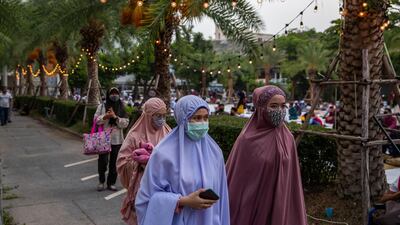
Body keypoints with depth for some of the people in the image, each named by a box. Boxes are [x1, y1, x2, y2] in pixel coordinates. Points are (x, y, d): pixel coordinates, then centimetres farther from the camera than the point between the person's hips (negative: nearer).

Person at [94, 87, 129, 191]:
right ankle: (101, 181, 21)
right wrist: (105, 116, -18)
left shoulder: (122, 108, 4)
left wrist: (115, 117, -16)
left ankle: (111, 183, 19)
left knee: (114, 162, 7)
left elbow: (125, 123, -3)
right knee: (102, 160, 2)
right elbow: (96, 119, -1)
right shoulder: (102, 106, 3)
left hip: (117, 140, 1)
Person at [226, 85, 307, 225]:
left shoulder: (287, 139, 0)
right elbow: (234, 181, -7)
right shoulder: (247, 139, -11)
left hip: (281, 210, 4)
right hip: (251, 208, -3)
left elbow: (292, 182, 4)